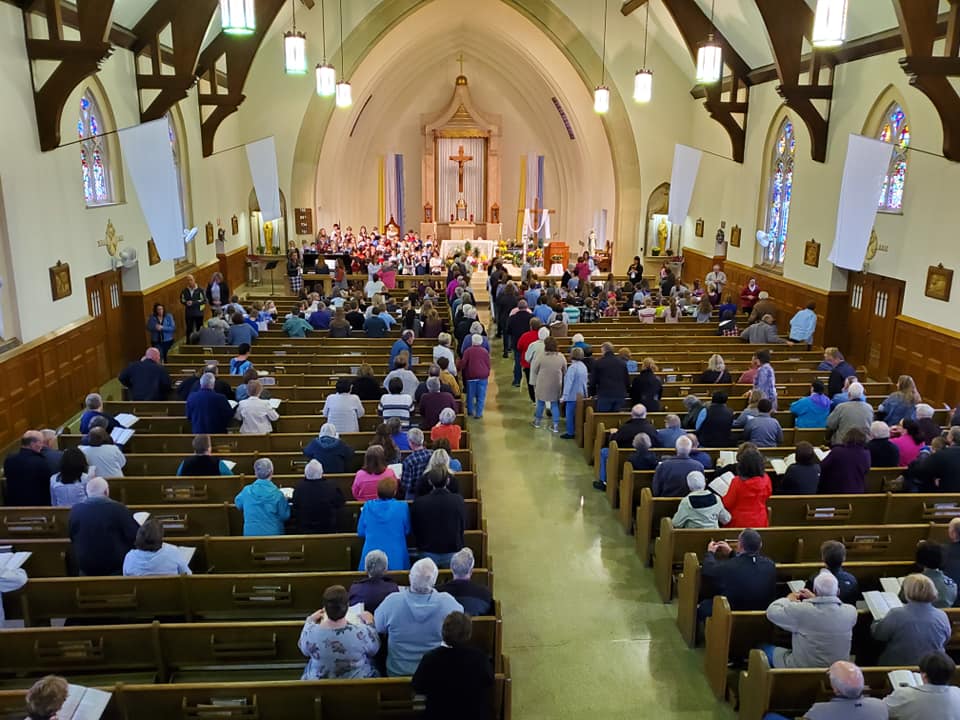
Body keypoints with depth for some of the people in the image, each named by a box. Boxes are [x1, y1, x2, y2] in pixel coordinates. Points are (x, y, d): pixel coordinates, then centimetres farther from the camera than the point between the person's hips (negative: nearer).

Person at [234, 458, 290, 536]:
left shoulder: (247, 491, -10)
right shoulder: (277, 494, -17)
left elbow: (238, 504, 13)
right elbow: (285, 516, -7)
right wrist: (285, 501, 10)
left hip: (250, 533, 2)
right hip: (273, 534, -2)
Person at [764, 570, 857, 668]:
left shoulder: (801, 610, -29)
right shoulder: (851, 612, -19)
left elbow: (772, 612, -13)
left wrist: (788, 599, 4)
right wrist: (815, 599, 12)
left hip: (801, 668, -4)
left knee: (765, 649, 20)